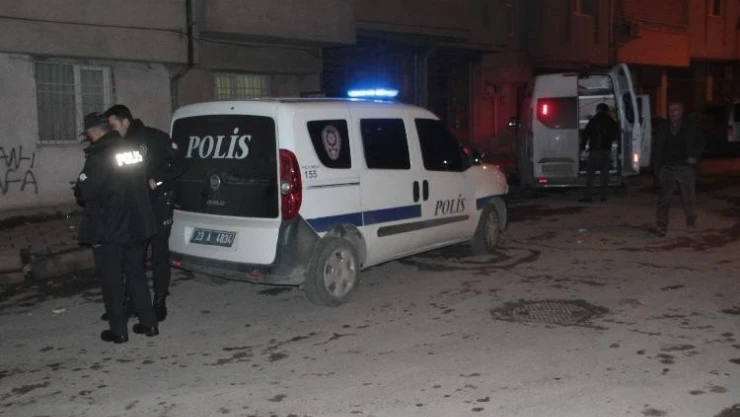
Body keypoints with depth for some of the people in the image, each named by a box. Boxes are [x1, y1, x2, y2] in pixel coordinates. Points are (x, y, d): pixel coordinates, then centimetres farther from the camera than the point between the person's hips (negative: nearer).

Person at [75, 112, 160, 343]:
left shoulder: (100, 156, -18)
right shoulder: (133, 149, 4)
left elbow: (85, 191, -19)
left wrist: (79, 189, 3)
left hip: (108, 229, -7)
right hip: (135, 226, 7)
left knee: (111, 280, 4)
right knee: (136, 274, 16)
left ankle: (118, 330, 9)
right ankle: (148, 323, 19)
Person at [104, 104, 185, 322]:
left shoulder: (155, 138, -7)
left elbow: (179, 163, -6)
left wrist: (156, 181, -15)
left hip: (159, 204, -5)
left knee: (160, 253, 2)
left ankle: (160, 301, 10)